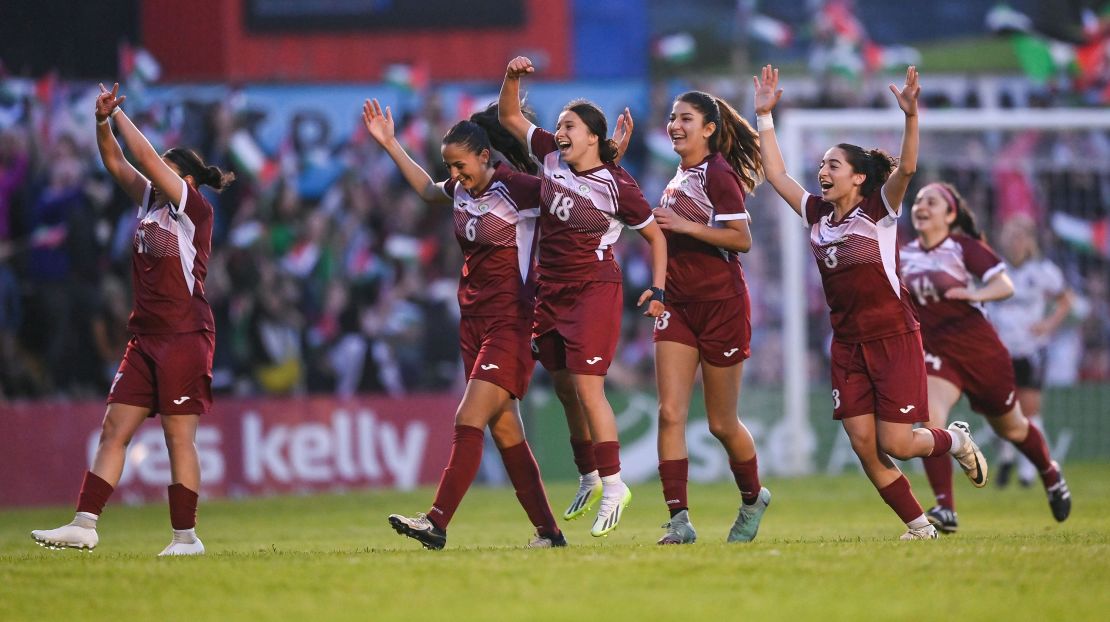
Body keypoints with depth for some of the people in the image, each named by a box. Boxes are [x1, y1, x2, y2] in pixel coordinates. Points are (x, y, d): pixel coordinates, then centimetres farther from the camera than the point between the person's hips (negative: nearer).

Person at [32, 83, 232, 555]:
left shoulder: (195, 208, -7)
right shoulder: (151, 202, 14)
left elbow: (147, 159, -15)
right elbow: (117, 164, 13)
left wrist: (120, 114, -5)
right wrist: (103, 121, -3)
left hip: (185, 335, -8)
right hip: (146, 337, 8)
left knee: (179, 436, -6)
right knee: (114, 428, 2)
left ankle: (186, 536, 0)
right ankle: (84, 525, 0)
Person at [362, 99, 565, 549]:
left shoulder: (516, 189, -14)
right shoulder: (461, 190, 8)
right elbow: (426, 189, 30)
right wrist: (390, 144, 27)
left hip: (510, 321, -8)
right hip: (474, 321, 8)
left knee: (469, 420, -16)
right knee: (504, 429, 7)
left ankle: (437, 522, -19)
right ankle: (548, 532, 12)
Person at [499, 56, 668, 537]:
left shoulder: (617, 187, -12)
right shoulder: (551, 157, 2)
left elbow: (655, 236, -1)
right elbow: (509, 117, 10)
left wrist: (658, 289, -9)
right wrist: (512, 78, -7)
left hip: (594, 289, -6)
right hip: (551, 291, 6)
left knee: (587, 386, -11)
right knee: (568, 390, 11)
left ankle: (613, 485, -3)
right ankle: (589, 478, 25)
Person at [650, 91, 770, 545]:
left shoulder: (718, 174, -12)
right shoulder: (679, 178, 13)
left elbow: (742, 239, -21)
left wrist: (685, 225, -24)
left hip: (721, 305, -7)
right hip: (678, 306, 7)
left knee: (722, 422, 5)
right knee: (670, 412, -9)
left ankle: (752, 498, 31)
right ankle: (679, 519, -13)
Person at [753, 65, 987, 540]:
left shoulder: (879, 210, -8)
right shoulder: (817, 215, 7)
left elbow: (906, 168, -24)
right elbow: (776, 174, 13)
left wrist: (911, 116, -37)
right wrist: (764, 116, 10)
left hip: (893, 339, -6)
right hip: (847, 344, 6)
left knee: (895, 444, -8)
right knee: (864, 445, -2)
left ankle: (956, 441, 23)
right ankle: (918, 525, 10)